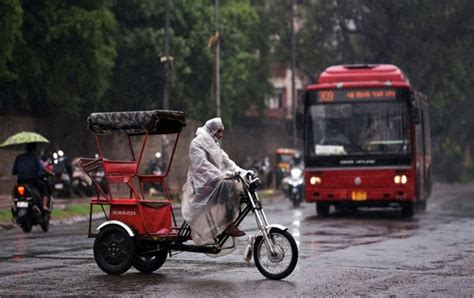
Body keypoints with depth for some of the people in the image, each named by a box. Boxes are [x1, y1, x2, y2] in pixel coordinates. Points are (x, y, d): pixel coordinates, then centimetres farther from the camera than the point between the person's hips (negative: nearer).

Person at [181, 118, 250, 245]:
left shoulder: (214, 145, 23)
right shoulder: (197, 144, -6)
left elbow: (226, 161, 14)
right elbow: (202, 165, -19)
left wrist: (242, 172, -2)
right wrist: (222, 175, -32)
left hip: (214, 182, 9)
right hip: (201, 185, -9)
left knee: (239, 187, -8)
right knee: (229, 187, -29)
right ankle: (228, 226, -28)